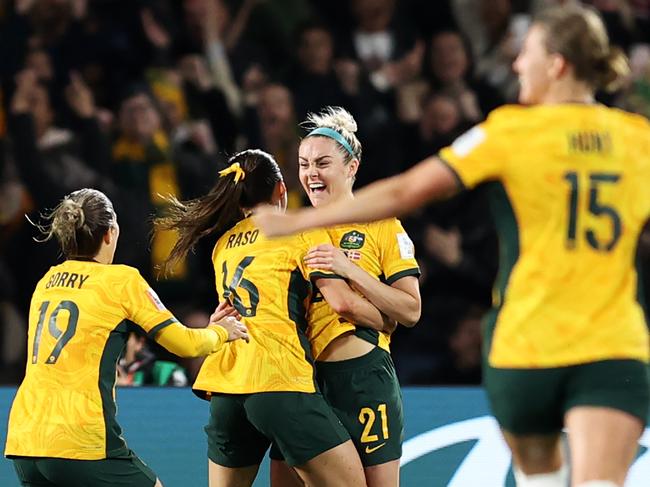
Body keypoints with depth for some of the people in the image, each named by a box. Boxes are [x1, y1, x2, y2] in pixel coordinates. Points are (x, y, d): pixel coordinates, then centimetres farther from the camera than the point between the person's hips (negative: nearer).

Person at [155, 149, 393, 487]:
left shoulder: (224, 243, 22)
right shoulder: (302, 229, 4)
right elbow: (342, 303, -4)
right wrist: (384, 323, 11)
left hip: (225, 386, 6)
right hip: (279, 382, -6)